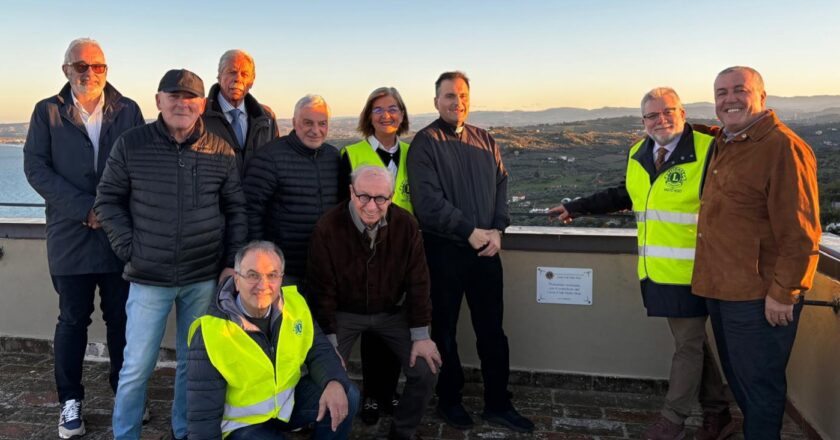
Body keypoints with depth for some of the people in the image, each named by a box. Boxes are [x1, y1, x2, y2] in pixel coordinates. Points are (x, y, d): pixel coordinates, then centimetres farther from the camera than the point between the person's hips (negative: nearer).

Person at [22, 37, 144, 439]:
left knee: (122, 317, 8)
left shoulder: (128, 111, 6)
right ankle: (70, 401, 22)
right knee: (73, 319, 8)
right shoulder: (47, 112, 5)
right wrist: (85, 208, -13)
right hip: (70, 236, 0)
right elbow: (35, 167, -3)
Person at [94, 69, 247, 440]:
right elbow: (108, 199, 4)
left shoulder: (221, 151, 0)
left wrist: (232, 261, 0)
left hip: (205, 278, 1)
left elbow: (235, 209, 6)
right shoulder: (131, 144, -3)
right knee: (137, 366, 6)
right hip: (149, 277, -1)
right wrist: (128, 247, -6)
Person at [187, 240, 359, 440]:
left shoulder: (294, 303, -12)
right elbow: (203, 413, -20)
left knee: (346, 397, -16)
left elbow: (320, 351, -6)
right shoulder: (210, 334, -25)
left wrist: (334, 383, -28)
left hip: (290, 400, 4)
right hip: (242, 422, -4)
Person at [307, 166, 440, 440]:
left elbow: (418, 282, -9)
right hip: (344, 313, -1)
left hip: (393, 312, 2)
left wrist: (421, 336, -8)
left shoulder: (406, 225, -17)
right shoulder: (328, 228, -22)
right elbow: (322, 289, -15)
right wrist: (331, 344, -13)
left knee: (425, 372, -7)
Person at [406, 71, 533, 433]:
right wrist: (471, 232, -15)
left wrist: (496, 230, -6)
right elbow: (427, 201, -15)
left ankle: (498, 404, 24)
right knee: (444, 329, 9)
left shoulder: (485, 141, 12)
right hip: (443, 250, -4)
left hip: (486, 249, 5)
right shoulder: (425, 142, -5)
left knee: (492, 329, 10)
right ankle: (449, 400, 26)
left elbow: (501, 186, 9)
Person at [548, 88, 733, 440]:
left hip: (690, 270, -6)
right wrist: (575, 208, 26)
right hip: (656, 271, 7)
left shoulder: (708, 150, -11)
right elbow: (625, 195, 24)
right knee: (693, 341, 17)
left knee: (688, 344, 7)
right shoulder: (638, 155, 10)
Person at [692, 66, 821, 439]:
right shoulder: (722, 142, 10)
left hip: (759, 297, -9)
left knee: (759, 384, 7)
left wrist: (783, 293, -18)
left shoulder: (784, 147, -17)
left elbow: (800, 233, -19)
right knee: (737, 377, 23)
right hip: (720, 289, 9)